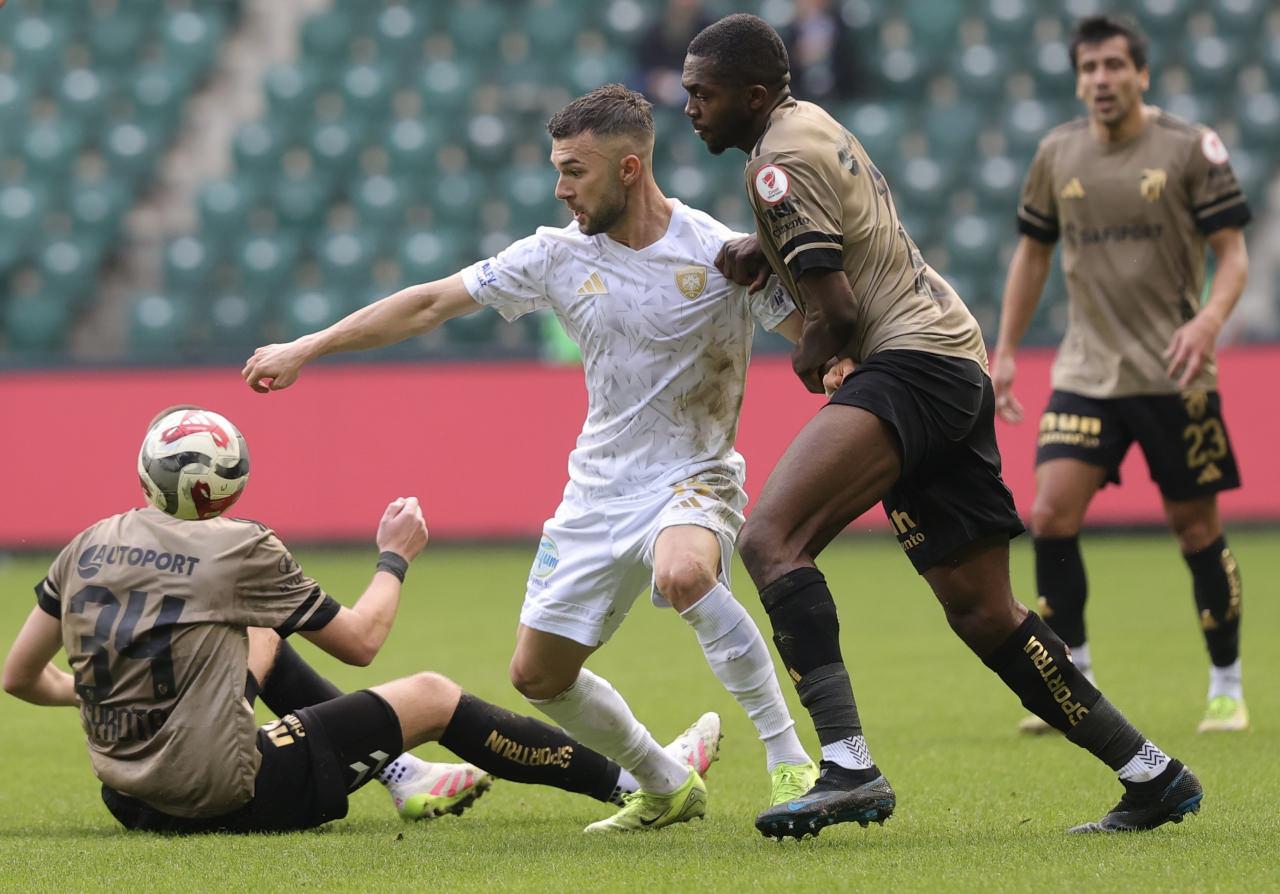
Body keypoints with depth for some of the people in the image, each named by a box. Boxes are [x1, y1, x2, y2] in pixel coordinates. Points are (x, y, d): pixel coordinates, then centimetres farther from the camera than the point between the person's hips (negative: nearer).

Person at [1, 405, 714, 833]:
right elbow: (361, 641, 0)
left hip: (132, 799, 6)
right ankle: (632, 784, 18)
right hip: (221, 798, -6)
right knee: (432, 696, 9)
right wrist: (396, 557, 17)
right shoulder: (238, 548, -12)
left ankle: (404, 776, 35)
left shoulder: (89, 547, 3)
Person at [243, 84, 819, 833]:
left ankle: (791, 762, -29)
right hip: (599, 490, 6)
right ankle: (669, 790, 29)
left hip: (693, 479, -6)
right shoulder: (561, 254, -1)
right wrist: (307, 349, 8)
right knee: (539, 674, 7)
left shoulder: (720, 255, -13)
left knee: (682, 573, -39)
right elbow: (432, 303, 6)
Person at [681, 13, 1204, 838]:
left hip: (911, 363, -11)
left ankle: (849, 767, -37)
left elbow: (837, 312, -16)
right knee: (984, 615, 12)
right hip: (958, 371, 11)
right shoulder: (811, 125, 19)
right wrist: (759, 253, 13)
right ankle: (1154, 777, 18)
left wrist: (814, 358, 5)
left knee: (771, 538, -24)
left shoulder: (782, 158, -10)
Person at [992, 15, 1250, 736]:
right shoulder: (1058, 154, 6)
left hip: (1174, 377, -3)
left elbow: (1233, 251, -6)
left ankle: (1228, 688, 17)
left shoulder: (1190, 148, -5)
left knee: (1197, 529, 2)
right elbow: (1034, 251, 18)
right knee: (1051, 514, -11)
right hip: (1087, 372, 3)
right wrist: (1005, 351, 14)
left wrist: (1210, 319, -24)